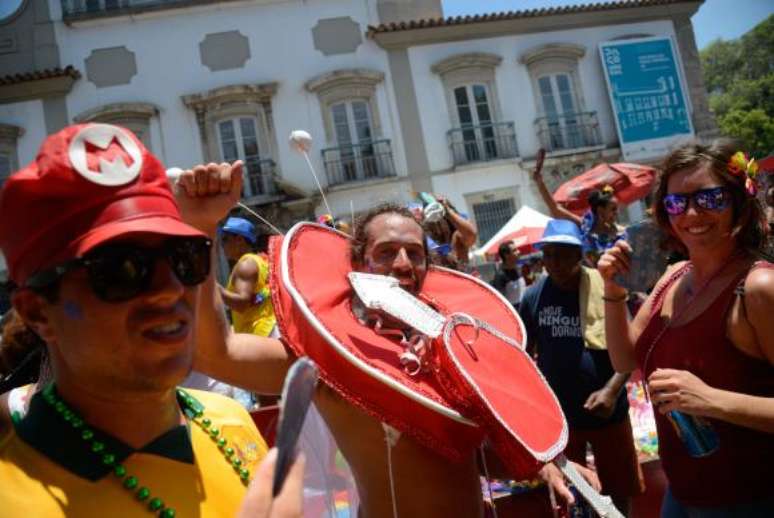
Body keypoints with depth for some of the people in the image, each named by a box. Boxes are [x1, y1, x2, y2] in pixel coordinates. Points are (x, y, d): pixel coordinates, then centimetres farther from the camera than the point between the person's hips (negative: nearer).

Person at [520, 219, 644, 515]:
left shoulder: (604, 290, -10)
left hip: (607, 410, -1)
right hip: (557, 413, 1)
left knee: (621, 487, 16)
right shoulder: (533, 296, -4)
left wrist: (612, 390, -20)